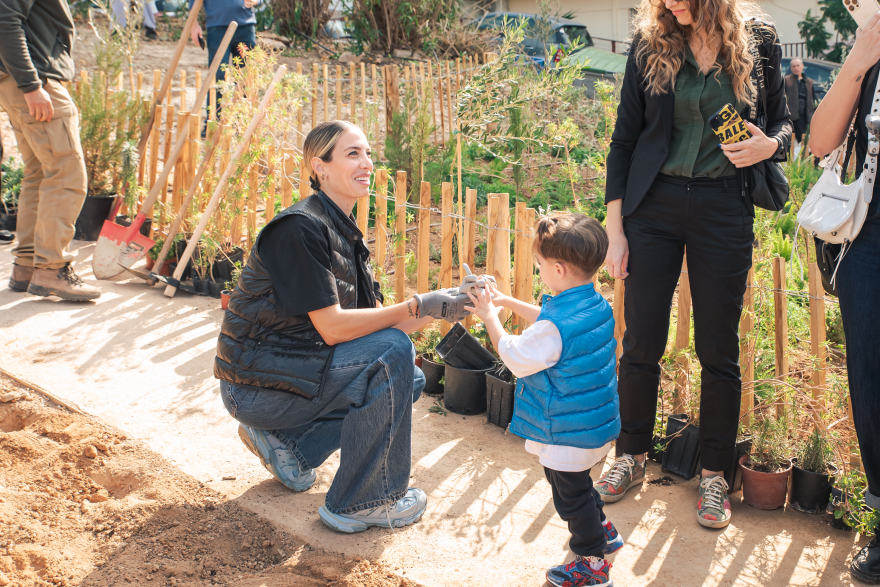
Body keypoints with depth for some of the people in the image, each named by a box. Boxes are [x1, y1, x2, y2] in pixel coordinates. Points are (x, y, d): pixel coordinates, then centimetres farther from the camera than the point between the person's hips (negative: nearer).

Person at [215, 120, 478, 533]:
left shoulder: (344, 232, 9)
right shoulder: (301, 228, -20)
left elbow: (376, 321, 7)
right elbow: (332, 327, -24)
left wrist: (438, 309, -8)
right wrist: (418, 306, -21)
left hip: (292, 367, 9)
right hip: (254, 385, -9)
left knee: (409, 380, 7)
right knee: (392, 354, -21)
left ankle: (284, 441, 11)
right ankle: (360, 502, -9)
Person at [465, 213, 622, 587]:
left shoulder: (555, 326, -32)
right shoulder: (595, 304, -2)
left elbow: (515, 357, -19)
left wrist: (490, 318, -9)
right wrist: (508, 303, 17)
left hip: (567, 434, -9)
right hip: (596, 423, 9)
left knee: (571, 494, 9)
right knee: (578, 486, 30)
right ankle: (602, 531, 47)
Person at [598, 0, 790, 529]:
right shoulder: (651, 44, 1)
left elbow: (784, 122, 10)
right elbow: (625, 139, 3)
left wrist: (770, 145, -15)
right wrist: (616, 228, -1)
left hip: (725, 209, -1)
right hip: (653, 205, 1)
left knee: (719, 350, 5)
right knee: (641, 341, 6)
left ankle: (715, 474, 21)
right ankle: (633, 456, 26)